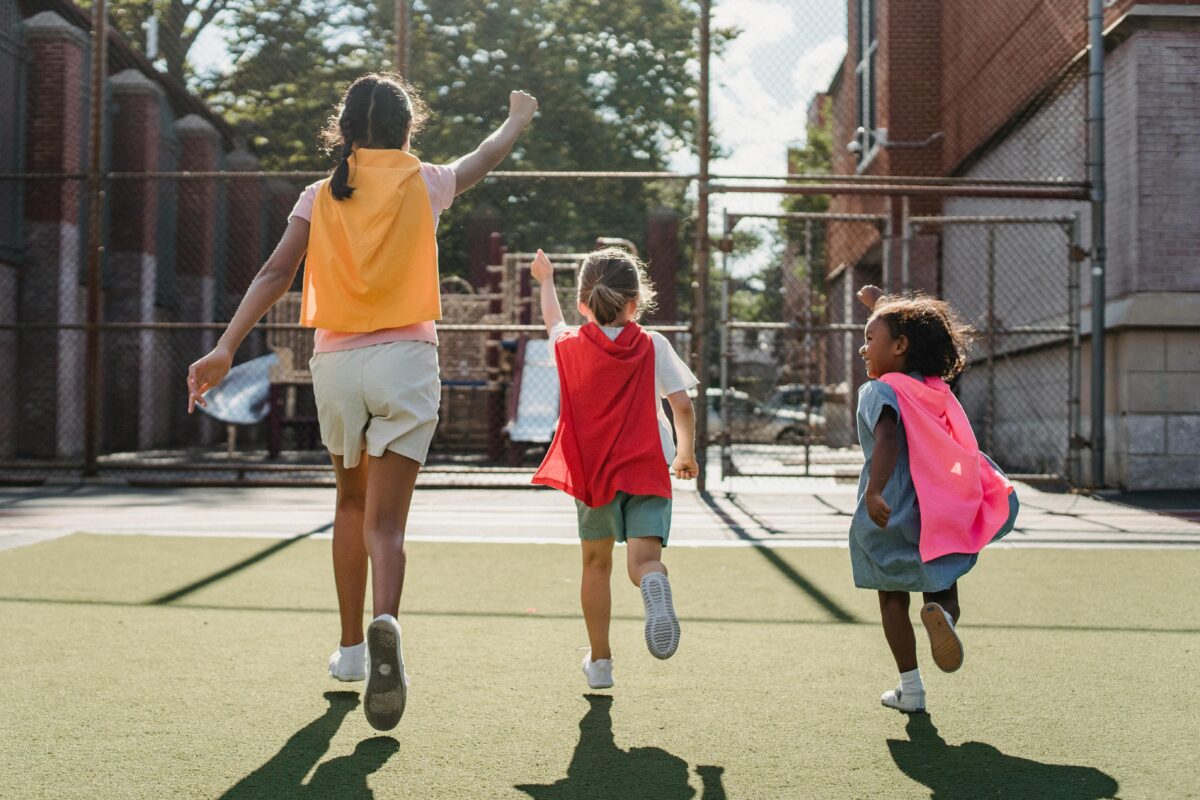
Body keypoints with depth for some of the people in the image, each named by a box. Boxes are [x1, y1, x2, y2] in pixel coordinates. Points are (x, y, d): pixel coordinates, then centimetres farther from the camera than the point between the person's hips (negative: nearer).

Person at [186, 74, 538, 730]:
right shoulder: (422, 182, 6)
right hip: (404, 358, -2)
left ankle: (351, 647, 27)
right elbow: (486, 156, 25)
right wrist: (518, 118, 45)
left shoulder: (320, 196, 7)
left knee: (352, 506, 21)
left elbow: (276, 273, -5)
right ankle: (384, 624, -35)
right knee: (385, 522, -6)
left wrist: (226, 347, -10)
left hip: (335, 361, 2)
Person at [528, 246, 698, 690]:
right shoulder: (653, 346, -1)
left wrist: (545, 281, 48)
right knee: (643, 558, -9)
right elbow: (683, 407, -4)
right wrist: (686, 454, 13)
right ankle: (654, 583, -47)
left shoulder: (570, 345, 6)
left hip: (592, 472, 2)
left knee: (596, 563, 19)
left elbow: (553, 322, 30)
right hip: (647, 470, -2)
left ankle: (599, 661, 26)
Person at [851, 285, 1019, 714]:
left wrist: (874, 490, -44)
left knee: (893, 601, 14)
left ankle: (910, 688, 17)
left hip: (887, 517, -4)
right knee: (944, 594, 13)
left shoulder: (880, 391, -10)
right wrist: (881, 306, 41)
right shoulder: (936, 388, 10)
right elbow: (910, 329, 29)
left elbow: (887, 439, -30)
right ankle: (941, 614, -24)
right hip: (940, 514, 4)